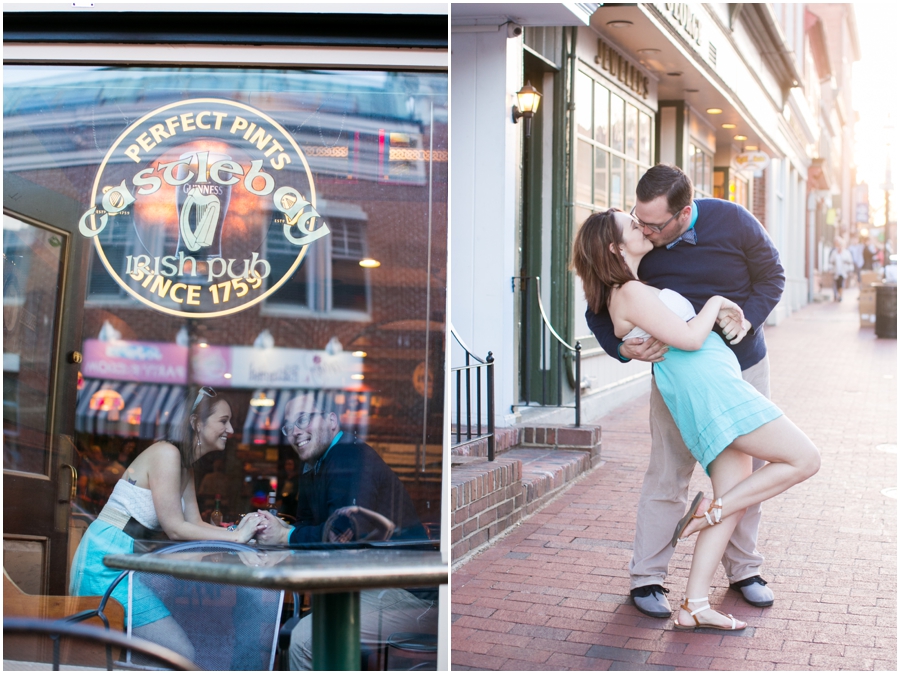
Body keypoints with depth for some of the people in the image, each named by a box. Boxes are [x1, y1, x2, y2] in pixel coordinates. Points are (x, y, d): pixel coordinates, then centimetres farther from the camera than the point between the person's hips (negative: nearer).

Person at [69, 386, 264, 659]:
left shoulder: (186, 467, 15)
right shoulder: (166, 453, -16)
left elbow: (194, 524, 8)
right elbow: (175, 528, -18)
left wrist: (242, 530, -7)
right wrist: (236, 536, -16)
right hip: (106, 561, -10)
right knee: (182, 656, -9)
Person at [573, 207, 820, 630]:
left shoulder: (634, 291, 22)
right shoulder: (631, 293, -9)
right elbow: (689, 338, -15)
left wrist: (725, 314, 12)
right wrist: (715, 303, 2)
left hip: (709, 392, 10)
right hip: (706, 385, -10)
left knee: (732, 504, 5)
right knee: (804, 459, -8)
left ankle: (693, 607, 4)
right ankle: (710, 510, -5)